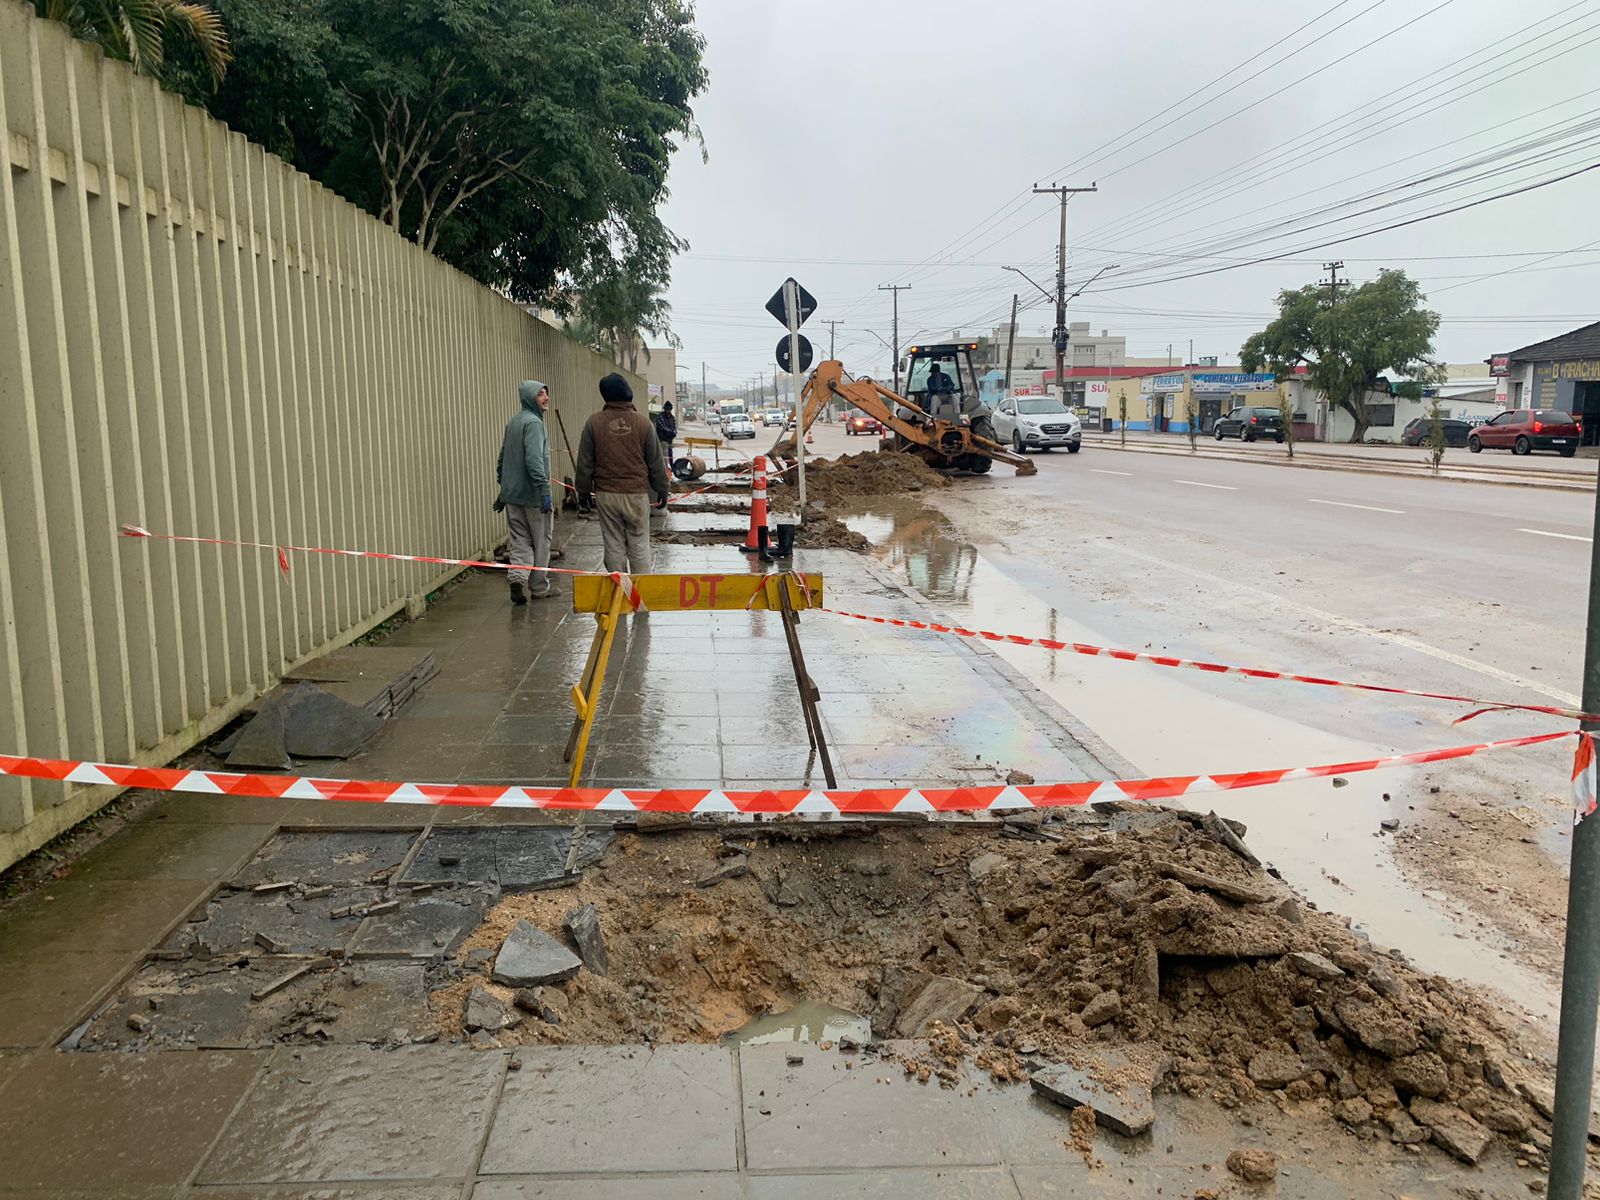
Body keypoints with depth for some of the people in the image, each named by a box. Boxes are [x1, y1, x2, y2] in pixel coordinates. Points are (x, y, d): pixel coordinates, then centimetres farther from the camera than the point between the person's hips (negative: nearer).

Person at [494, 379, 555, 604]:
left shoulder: (512, 422, 14)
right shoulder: (533, 422, -13)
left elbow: (503, 458, 18)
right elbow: (534, 460, -23)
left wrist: (503, 489, 23)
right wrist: (544, 491, -23)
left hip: (512, 493, 8)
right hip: (532, 493, -7)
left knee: (520, 540, 10)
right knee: (541, 540, 6)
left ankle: (517, 576, -9)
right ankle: (539, 587, 13)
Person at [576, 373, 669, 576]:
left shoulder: (595, 422, -3)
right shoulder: (642, 422, -4)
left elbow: (585, 462, 2)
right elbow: (656, 462, 3)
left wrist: (584, 491, 13)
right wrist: (662, 490, 14)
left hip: (606, 494, 1)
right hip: (637, 493, -1)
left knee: (614, 546, 8)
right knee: (639, 546, 7)